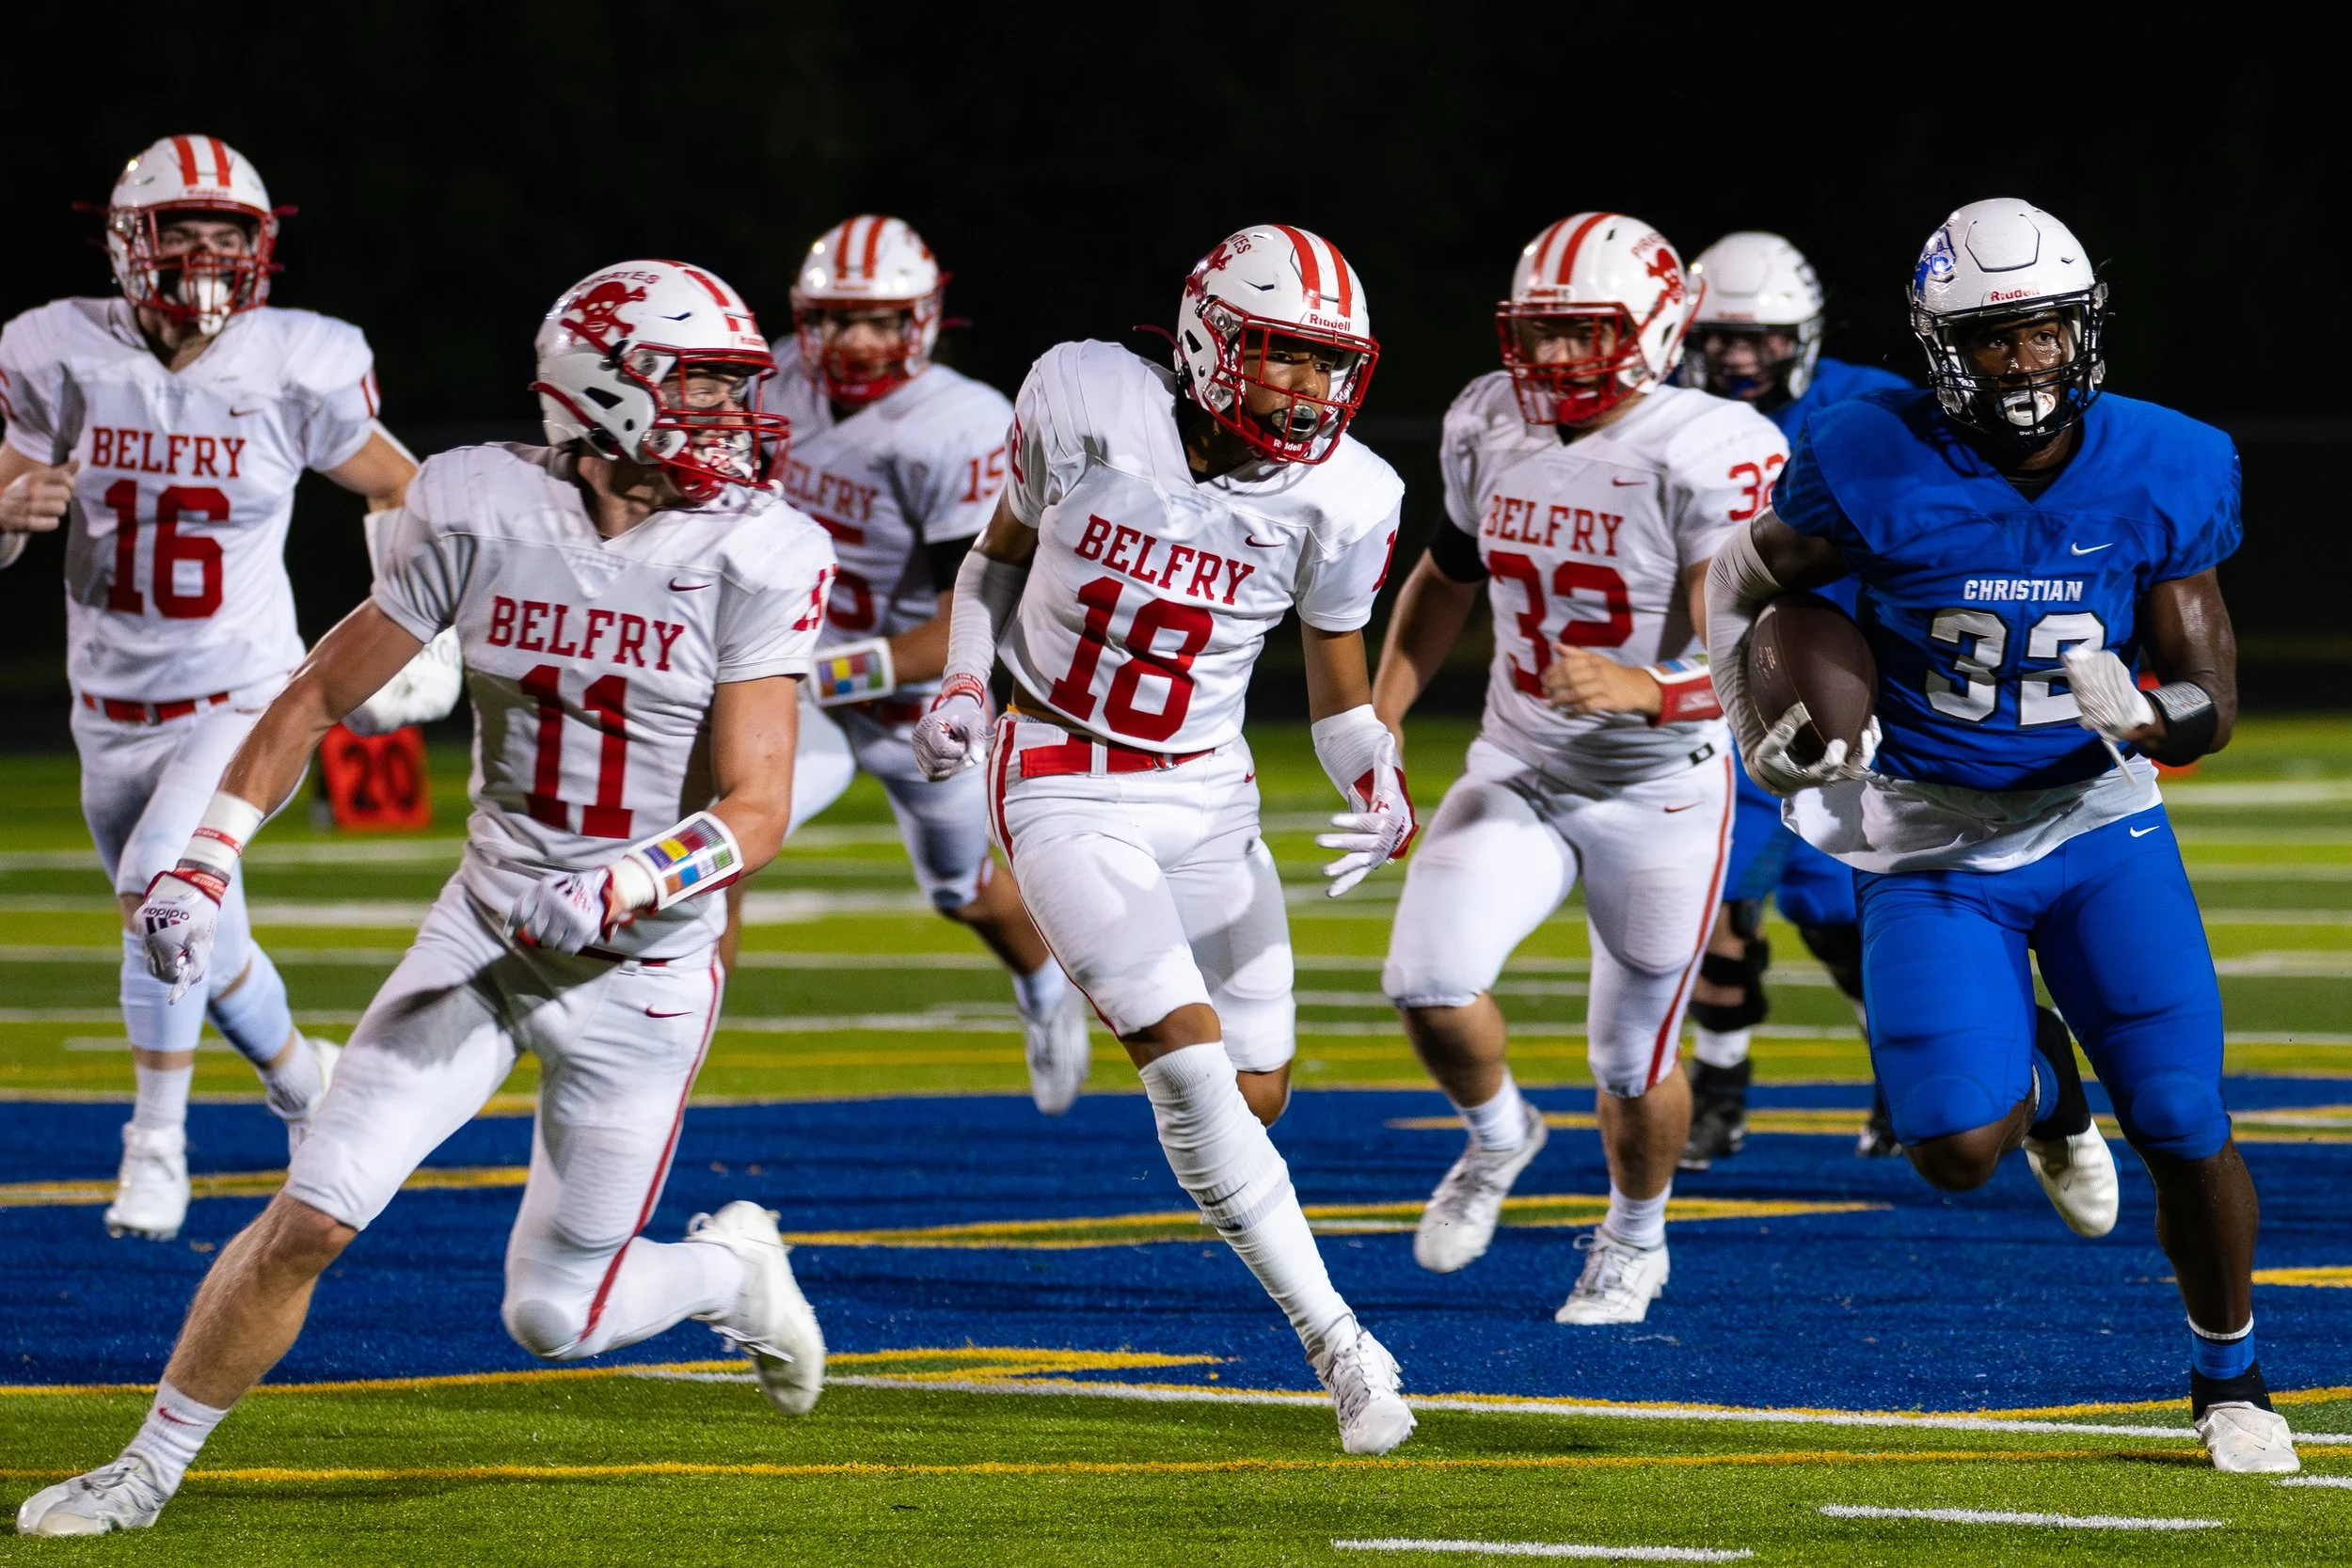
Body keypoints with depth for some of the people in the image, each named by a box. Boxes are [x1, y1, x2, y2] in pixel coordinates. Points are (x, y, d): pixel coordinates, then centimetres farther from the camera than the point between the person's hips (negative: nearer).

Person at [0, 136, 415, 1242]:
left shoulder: (293, 373, -12)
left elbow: (399, 489, 5)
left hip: (241, 700, -3)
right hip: (113, 705, 4)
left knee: (158, 887, -26)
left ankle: (158, 1145, -13)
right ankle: (299, 1077, 46)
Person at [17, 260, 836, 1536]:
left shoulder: (755, 557, -13)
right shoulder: (480, 515, -7)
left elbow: (757, 811, -15)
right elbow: (322, 693, 4)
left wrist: (622, 894, -32)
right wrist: (207, 859, -3)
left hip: (643, 968, -2)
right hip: (485, 932, 2)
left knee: (554, 1316, 3)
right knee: (311, 1216, -7)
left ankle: (734, 1268, 35)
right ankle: (151, 1468, 10)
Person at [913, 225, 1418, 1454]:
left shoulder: (1338, 499, -9)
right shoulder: (1088, 408, -14)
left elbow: (1338, 682, 3)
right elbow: (1003, 555, 4)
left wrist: (1376, 791, -16)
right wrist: (962, 684, -10)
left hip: (1208, 794, 3)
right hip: (1064, 789, -3)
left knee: (1256, 1095, 6)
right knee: (1193, 1066, -17)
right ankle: (1337, 1344, -12)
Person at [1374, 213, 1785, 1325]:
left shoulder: (1711, 459, -21)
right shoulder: (1489, 430, -3)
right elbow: (1446, 581, 16)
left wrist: (1640, 687, -45)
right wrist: (1377, 724, 13)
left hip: (1660, 794, -4)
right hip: (1517, 773, 4)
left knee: (1632, 1063, 7)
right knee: (1430, 980, -19)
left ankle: (1636, 1241, 38)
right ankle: (1499, 1136, 14)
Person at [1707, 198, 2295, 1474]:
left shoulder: (2159, 476, -10)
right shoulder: (1878, 470, -17)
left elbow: (2212, 705, -6)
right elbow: (1743, 585, 3)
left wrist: (2143, 719, -28)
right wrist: (1768, 738, -10)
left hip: (2097, 823, 1)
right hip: (1932, 845, -1)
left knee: (2185, 1129, -7)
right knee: (1956, 1152, -15)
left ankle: (2228, 1380, 20)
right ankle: (2040, 1092, 25)